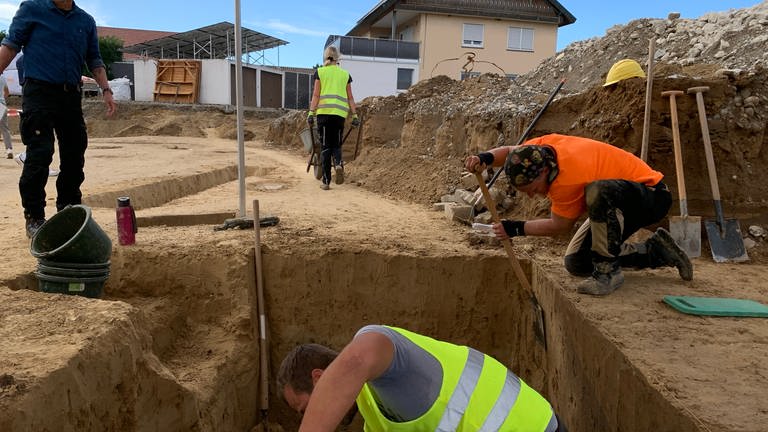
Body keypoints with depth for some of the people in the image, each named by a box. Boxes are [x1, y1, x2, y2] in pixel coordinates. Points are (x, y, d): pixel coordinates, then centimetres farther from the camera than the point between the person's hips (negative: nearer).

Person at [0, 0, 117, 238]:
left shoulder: (86, 21, 12)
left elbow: (94, 60, 16)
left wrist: (106, 90, 6)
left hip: (71, 95, 5)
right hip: (39, 91, -4)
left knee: (75, 156, 6)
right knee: (39, 154, -9)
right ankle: (33, 218, 1)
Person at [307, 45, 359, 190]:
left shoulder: (320, 72, 7)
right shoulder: (345, 74, 13)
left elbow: (316, 95, 0)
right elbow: (350, 98, 9)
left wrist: (311, 113, 0)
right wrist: (355, 115, 10)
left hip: (324, 112, -1)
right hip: (340, 113, 2)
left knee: (325, 146, 3)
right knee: (336, 144, 14)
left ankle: (326, 181, 1)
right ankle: (339, 163, -18)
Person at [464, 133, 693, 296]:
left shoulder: (568, 178, -35)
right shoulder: (544, 146, -12)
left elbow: (559, 226, -22)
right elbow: (509, 151, 5)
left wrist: (517, 228, -16)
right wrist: (485, 158, -16)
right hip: (616, 205, 10)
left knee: (598, 192, -43)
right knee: (576, 263, 4)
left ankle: (608, 270, -24)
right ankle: (656, 250, 16)